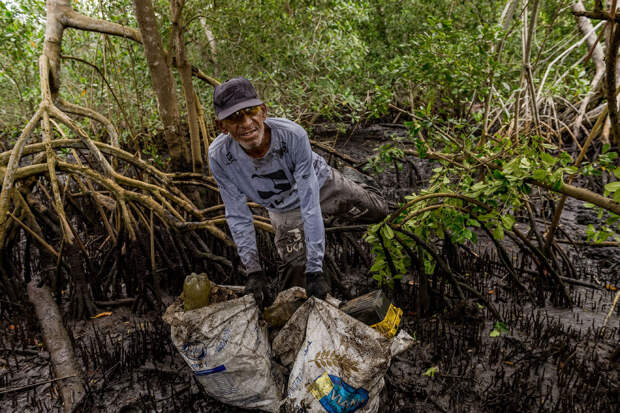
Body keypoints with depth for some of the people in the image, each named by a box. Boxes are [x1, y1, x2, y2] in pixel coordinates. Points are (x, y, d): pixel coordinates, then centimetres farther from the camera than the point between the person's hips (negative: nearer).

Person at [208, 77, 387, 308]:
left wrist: (315, 269, -38)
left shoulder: (293, 135, -40)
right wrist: (253, 271, -24)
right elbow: (238, 216, -21)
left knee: (378, 212, 14)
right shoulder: (219, 156, -33)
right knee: (293, 270, -4)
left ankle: (353, 181, 47)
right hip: (284, 210, 1)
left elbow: (310, 205, -38)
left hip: (323, 184, 0)